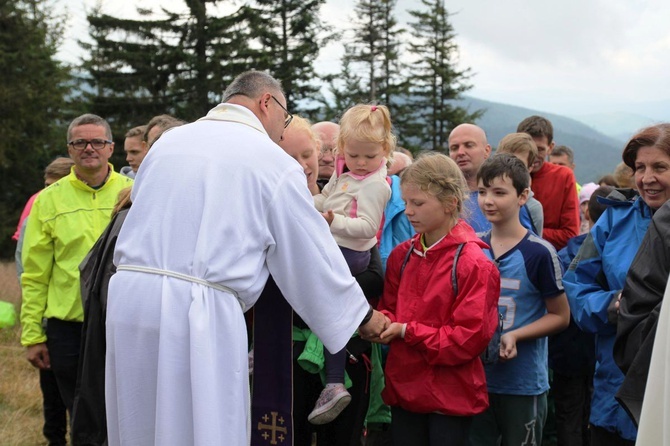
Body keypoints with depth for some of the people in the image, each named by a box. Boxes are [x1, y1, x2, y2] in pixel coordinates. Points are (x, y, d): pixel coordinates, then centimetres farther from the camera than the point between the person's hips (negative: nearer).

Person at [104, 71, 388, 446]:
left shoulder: (168, 141, 15)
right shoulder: (274, 161, 0)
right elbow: (314, 257, 4)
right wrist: (364, 316, 18)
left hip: (129, 292, 6)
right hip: (200, 313, -5)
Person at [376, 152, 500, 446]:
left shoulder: (474, 263, -13)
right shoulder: (402, 255, 7)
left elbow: (471, 337, -17)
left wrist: (407, 332, -18)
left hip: (451, 397, -5)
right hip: (403, 389, 6)